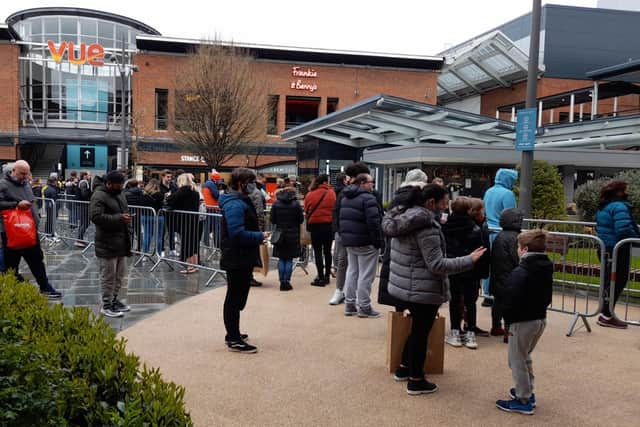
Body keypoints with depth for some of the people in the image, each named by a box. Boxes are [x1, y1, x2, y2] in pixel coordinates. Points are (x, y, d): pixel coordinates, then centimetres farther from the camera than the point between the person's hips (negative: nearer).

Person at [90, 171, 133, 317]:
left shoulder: (119, 194, 16)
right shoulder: (99, 196, -14)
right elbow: (95, 216, -25)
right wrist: (119, 218, -28)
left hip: (121, 243, 9)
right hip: (107, 244, -9)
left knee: (119, 275, 16)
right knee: (108, 276, -2)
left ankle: (114, 300, 29)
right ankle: (106, 305, 9)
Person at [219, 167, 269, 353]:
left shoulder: (242, 201, 14)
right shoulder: (235, 204, -20)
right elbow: (237, 233, -27)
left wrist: (259, 236, 8)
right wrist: (260, 237, -18)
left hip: (243, 259, 11)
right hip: (236, 259, -11)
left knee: (237, 297, 20)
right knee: (235, 298, -2)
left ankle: (233, 334, 33)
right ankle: (234, 340, 7)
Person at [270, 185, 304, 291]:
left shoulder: (276, 204, -3)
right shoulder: (296, 204, -7)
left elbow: (272, 220, 0)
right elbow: (301, 219, -3)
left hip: (280, 234, 2)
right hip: (293, 235, -1)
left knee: (281, 259, 9)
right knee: (289, 260, 4)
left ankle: (282, 282, 8)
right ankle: (286, 282, 3)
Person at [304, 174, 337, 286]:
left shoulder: (309, 195, -5)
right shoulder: (331, 193, -7)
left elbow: (306, 211, 2)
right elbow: (336, 209, -3)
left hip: (315, 225, -1)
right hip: (329, 225, 1)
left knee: (317, 252, 3)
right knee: (327, 251, 14)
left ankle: (321, 277, 0)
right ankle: (327, 276, 20)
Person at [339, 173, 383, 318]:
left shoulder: (346, 197, 14)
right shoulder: (368, 198, -16)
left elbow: (342, 219, 17)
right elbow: (373, 222, -21)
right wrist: (378, 240, -16)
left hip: (349, 241, 9)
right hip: (366, 242, -9)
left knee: (352, 271, 15)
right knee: (366, 275, -2)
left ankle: (349, 304, 18)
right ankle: (364, 307, 2)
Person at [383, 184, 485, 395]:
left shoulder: (403, 218, 5)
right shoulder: (427, 226, -24)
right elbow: (436, 264, -23)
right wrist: (469, 260, -19)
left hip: (403, 285, 9)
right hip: (423, 290, -9)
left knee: (417, 328, 24)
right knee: (421, 332, 5)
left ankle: (403, 368, 36)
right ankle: (416, 381, 18)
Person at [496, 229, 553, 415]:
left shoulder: (519, 272, -22)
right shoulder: (546, 269, 6)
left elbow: (511, 300, -23)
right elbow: (547, 297, 13)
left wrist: (509, 318, -11)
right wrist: (539, 309, 16)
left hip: (524, 321, -9)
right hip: (541, 318, 9)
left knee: (517, 360, 3)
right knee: (525, 357, 24)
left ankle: (523, 401, 8)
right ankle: (527, 392, 32)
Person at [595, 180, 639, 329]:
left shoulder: (602, 207, 12)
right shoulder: (619, 207, -18)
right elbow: (624, 231, -27)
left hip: (606, 248, 9)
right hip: (618, 250, -9)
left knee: (609, 281, 17)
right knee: (619, 281, 0)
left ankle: (606, 313, 25)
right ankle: (607, 316, 4)